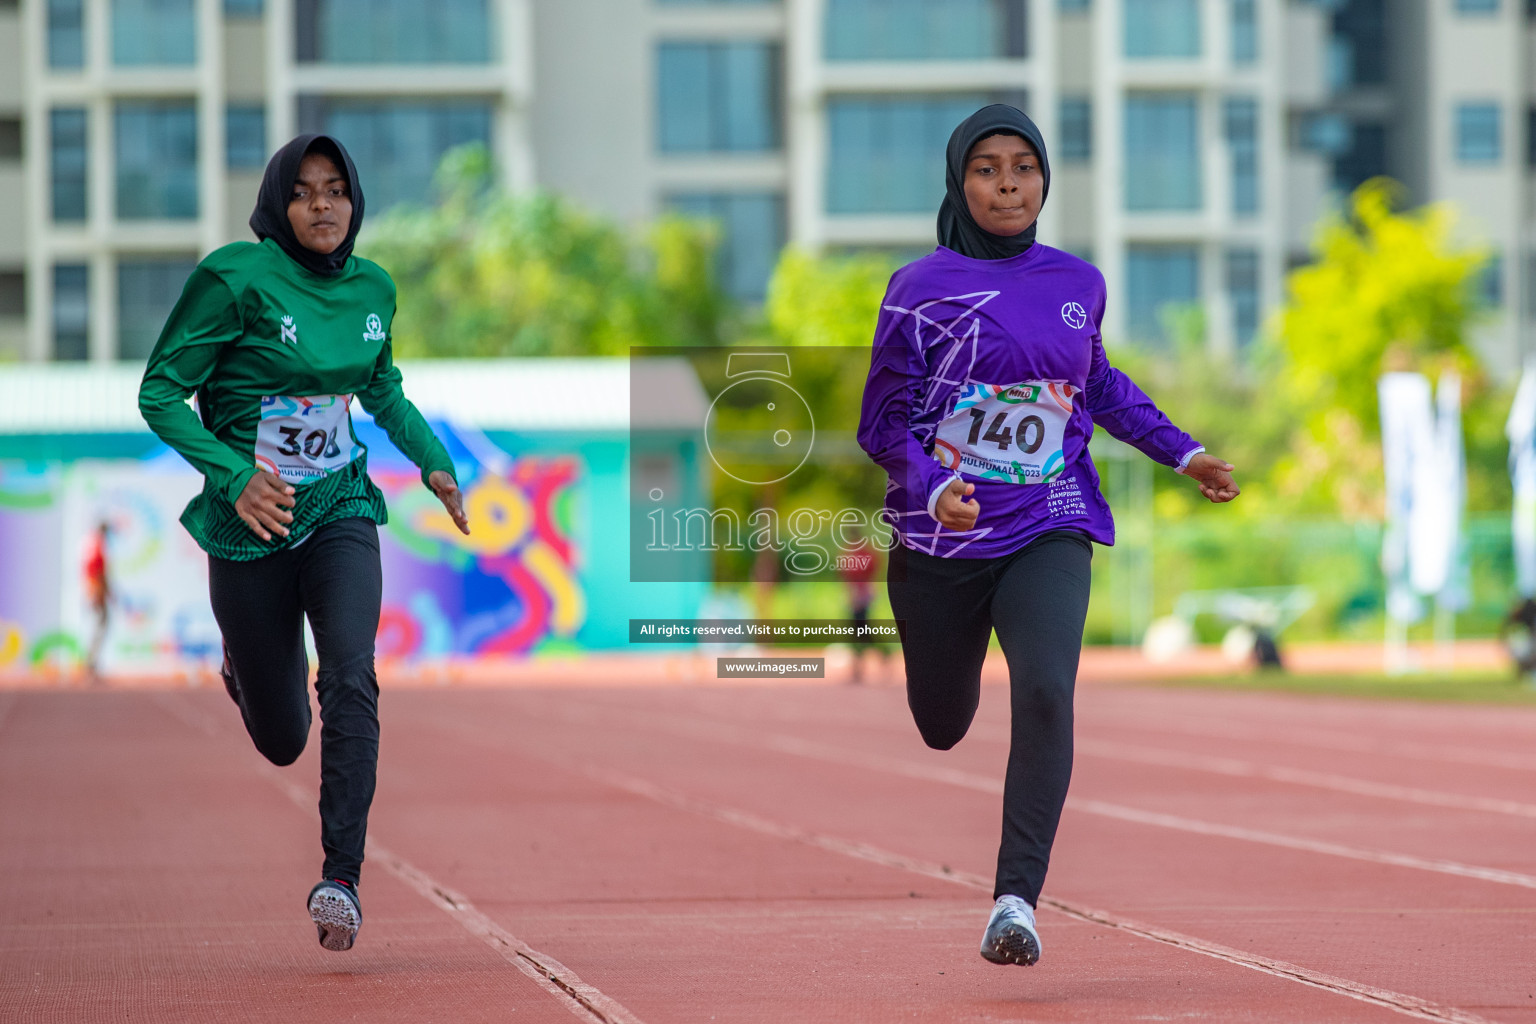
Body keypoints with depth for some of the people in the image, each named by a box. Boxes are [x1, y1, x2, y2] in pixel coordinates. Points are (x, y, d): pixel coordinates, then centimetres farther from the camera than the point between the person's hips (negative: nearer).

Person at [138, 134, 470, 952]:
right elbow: (160, 394, -12)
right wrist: (235, 476, -25)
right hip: (249, 524, -3)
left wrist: (433, 459, 6)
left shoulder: (370, 288, 3)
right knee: (280, 740, 7)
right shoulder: (237, 278, -14)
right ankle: (243, 670, 45)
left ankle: (340, 877, -25)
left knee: (350, 676, -24)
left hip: (339, 513, 3)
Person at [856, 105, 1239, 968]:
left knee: (1045, 694, -23)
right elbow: (882, 424, -5)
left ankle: (1018, 897, -27)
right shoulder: (921, 290, -5)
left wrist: (1181, 452, 18)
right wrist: (932, 487, -23)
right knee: (942, 727, 11)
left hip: (1049, 533, 1)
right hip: (941, 539, -1)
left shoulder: (1078, 284, 6)